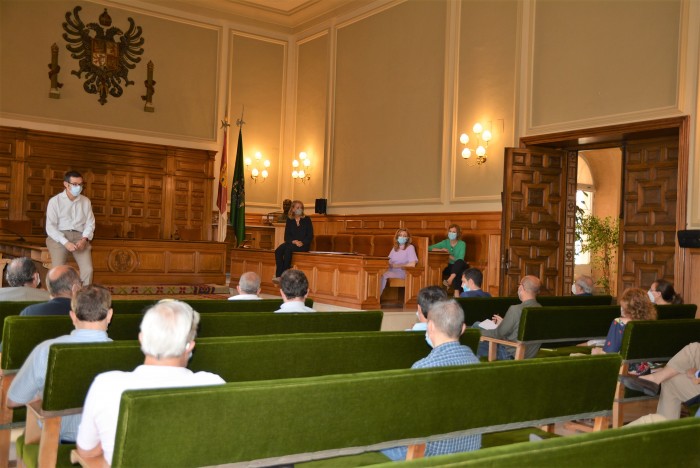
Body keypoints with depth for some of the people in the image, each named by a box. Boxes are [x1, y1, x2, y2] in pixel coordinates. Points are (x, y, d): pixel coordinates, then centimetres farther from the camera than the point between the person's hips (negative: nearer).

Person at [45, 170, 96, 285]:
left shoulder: (86, 201, 12)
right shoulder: (55, 201, 1)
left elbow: (90, 223, 11)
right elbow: (50, 227, -4)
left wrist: (84, 239, -10)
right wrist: (65, 242, -18)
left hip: (79, 237, 2)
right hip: (59, 237, -2)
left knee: (88, 269, -20)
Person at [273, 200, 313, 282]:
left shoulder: (307, 219, 5)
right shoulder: (289, 220, 11)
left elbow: (310, 236, 1)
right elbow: (286, 236, 6)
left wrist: (302, 242, -16)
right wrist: (294, 241, -13)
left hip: (303, 244, -3)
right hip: (291, 243, 3)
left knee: (288, 249, -34)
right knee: (278, 251, -28)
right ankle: (279, 275, -34)